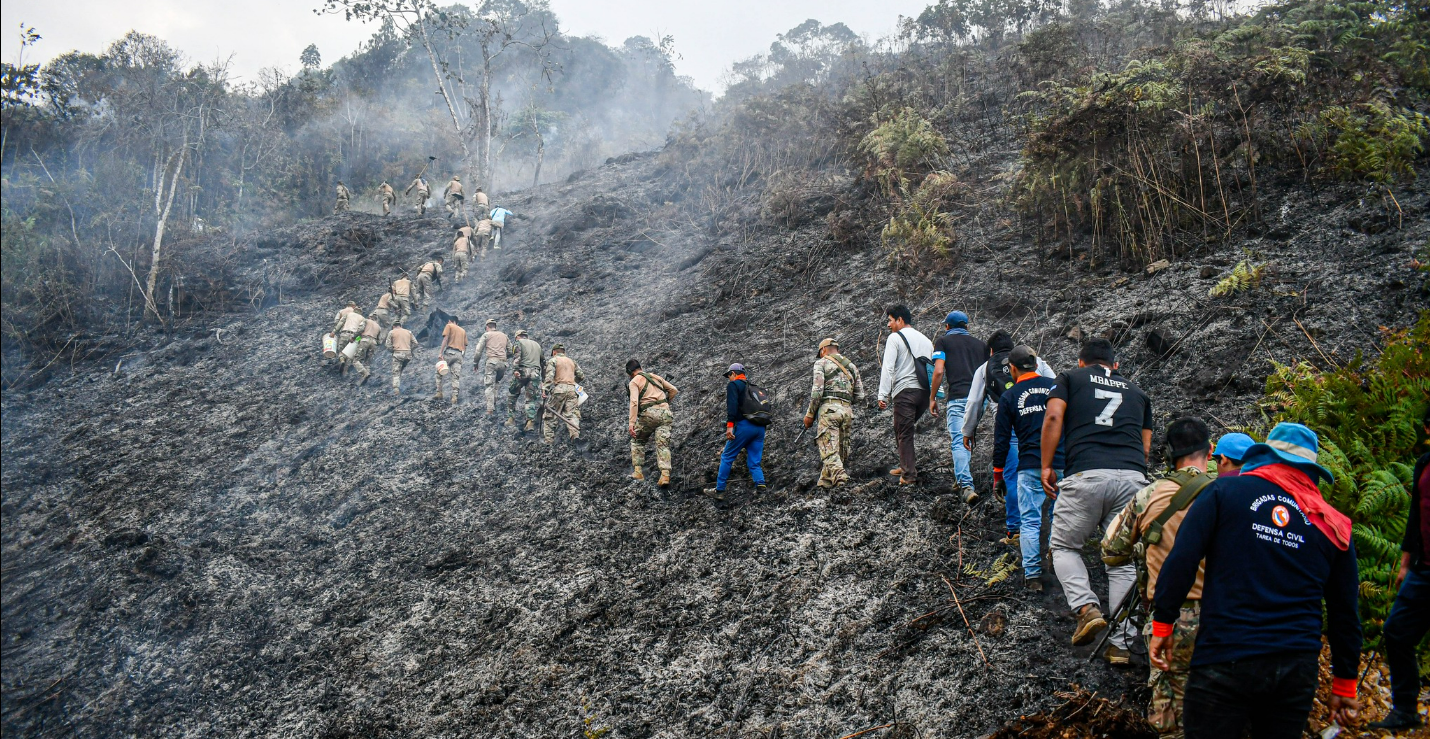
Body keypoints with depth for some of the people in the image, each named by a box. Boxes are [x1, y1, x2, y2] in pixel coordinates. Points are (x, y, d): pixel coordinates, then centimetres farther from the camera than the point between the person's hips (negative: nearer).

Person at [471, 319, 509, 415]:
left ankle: (490, 409, -18)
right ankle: (494, 405, 8)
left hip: (492, 361, -4)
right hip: (503, 363, 4)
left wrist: (475, 364, 12)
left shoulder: (486, 335, 10)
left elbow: (478, 351, 4)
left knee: (489, 385, -6)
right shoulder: (504, 335, 22)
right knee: (495, 384, 19)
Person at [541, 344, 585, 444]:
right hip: (572, 390, 4)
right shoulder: (572, 361, 22)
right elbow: (582, 377, 22)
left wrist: (544, 390, -14)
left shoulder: (553, 360, 8)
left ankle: (548, 439, -1)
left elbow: (549, 377, -7)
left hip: (558, 389, -4)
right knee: (572, 414, -4)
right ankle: (575, 435, -25)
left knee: (550, 416, 4)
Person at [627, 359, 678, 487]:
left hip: (649, 413, -4)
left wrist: (631, 422, -18)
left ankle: (637, 471, 8)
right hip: (665, 413, 4)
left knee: (637, 440, 17)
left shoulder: (634, 382, 3)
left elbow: (634, 402, -13)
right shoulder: (655, 376, 21)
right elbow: (674, 390, 21)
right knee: (663, 444, 0)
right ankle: (665, 474, -17)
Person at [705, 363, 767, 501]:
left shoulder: (733, 385, 3)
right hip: (760, 428, 6)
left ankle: (719, 490, 6)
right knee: (754, 462, 9)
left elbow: (732, 405, -13)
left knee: (727, 457, 4)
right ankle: (760, 486, -12)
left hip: (744, 426, -6)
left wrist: (729, 425, -20)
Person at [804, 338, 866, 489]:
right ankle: (825, 481, 12)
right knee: (841, 449, 9)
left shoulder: (821, 363, 6)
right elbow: (860, 395, 17)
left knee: (829, 448, -12)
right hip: (848, 410, 6)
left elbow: (817, 390, -6)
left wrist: (810, 414, -1)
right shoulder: (852, 366, 23)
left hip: (829, 408, -6)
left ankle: (840, 478, -31)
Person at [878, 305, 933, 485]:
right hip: (924, 391, 7)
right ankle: (906, 465, 19)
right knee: (903, 429, 21)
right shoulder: (926, 340, 19)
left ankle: (909, 475, -5)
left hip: (905, 390, -7)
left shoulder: (895, 338, -1)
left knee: (904, 433, -2)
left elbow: (888, 368, -10)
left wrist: (883, 395, -11)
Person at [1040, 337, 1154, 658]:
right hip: (1133, 479, 3)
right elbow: (1146, 447, 20)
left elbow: (1053, 418, 1)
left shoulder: (1070, 378, 18)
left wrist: (1046, 466, 5)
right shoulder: (1136, 391, 27)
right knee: (1123, 560, 10)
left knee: (1063, 546, 15)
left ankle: (1087, 607, -7)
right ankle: (1119, 643, 6)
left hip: (1086, 475, -3)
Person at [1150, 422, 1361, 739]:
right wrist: (1345, 684, 22)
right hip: (1298, 670, 4)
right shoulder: (1332, 524, 10)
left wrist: (1162, 624, -1)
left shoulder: (1225, 491, 0)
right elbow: (1345, 613, 14)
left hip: (1226, 660, -4)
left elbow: (1181, 560, -9)